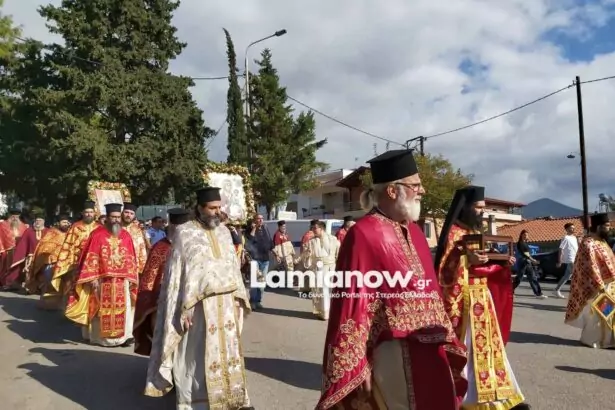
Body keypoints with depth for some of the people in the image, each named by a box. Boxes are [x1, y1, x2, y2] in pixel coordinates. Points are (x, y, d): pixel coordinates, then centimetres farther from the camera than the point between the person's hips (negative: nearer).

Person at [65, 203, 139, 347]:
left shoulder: (126, 235, 7)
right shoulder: (97, 234, -3)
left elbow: (131, 259, 9)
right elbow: (91, 258, -5)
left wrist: (131, 278, 4)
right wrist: (92, 278, -12)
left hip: (122, 280, 3)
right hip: (102, 279, -3)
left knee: (122, 308, 4)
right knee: (103, 309, 5)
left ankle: (124, 335, 10)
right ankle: (101, 336, 15)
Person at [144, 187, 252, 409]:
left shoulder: (224, 232, 9)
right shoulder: (184, 233, -8)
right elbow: (176, 274, -10)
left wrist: (239, 297, 9)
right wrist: (183, 310, -13)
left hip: (226, 303, 6)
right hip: (200, 306, -5)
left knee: (228, 350, 14)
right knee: (199, 356, 4)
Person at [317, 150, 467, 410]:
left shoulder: (415, 232, 9)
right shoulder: (363, 234, -17)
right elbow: (352, 304, -17)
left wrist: (447, 342, 16)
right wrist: (354, 369, -16)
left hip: (429, 351, 8)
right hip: (393, 354, -8)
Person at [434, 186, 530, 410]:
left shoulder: (478, 232, 15)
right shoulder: (454, 232, -11)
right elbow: (446, 269, -16)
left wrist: (504, 265, 4)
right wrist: (466, 259, -29)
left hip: (482, 297, 9)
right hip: (463, 299, -8)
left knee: (486, 343, 14)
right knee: (466, 346, -3)